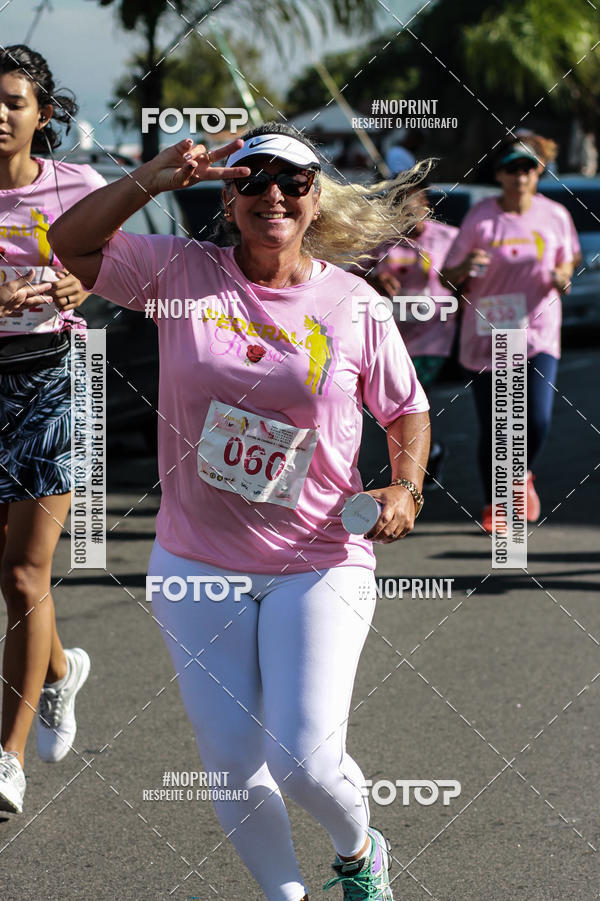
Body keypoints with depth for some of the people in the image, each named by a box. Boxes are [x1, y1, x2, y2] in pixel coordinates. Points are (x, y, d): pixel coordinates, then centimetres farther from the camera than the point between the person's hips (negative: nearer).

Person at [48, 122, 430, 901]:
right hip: (198, 565, 2)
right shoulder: (181, 273, -3)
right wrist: (153, 178, -21)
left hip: (318, 565, -2)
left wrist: (406, 488, -9)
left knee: (305, 762, -11)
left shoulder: (352, 306, -4)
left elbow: (407, 408, 8)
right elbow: (70, 243, -10)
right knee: (232, 762, 4)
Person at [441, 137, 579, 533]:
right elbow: (448, 276, -3)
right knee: (492, 430, 1)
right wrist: (465, 268, -25)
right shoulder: (481, 217, -6)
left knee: (538, 422, -13)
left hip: (538, 333, 1)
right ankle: (494, 505, 22)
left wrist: (562, 278, -6)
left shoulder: (555, 215, 1)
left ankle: (522, 476, 20)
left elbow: (567, 260, 18)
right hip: (486, 334, -1)